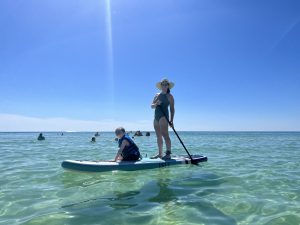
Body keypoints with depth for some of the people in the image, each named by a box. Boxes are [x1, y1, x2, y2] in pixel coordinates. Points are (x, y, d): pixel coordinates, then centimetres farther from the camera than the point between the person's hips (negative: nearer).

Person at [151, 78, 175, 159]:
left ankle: (168, 153, -15)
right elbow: (152, 106, 12)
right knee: (158, 136, 8)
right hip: (156, 116, 7)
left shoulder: (169, 96, 2)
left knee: (165, 134, -15)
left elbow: (172, 108, -4)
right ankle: (160, 154, 15)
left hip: (164, 116, -6)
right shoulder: (157, 95, 18)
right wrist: (156, 104, -12)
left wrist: (171, 120, -14)